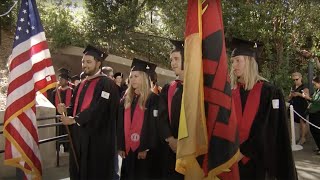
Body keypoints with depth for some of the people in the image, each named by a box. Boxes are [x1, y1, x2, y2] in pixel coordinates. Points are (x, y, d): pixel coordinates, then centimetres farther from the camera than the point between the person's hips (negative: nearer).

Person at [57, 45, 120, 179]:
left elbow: (99, 109, -20)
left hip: (97, 139, -8)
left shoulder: (106, 84, -10)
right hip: (79, 137, 8)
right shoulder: (81, 85, 17)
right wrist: (66, 110, -2)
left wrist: (74, 120, -14)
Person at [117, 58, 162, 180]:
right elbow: (121, 124, 9)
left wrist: (146, 148, -15)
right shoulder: (126, 99, 11)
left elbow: (153, 125, -12)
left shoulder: (153, 99, -7)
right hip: (128, 149, 6)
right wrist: (120, 146, 3)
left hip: (145, 150, -5)